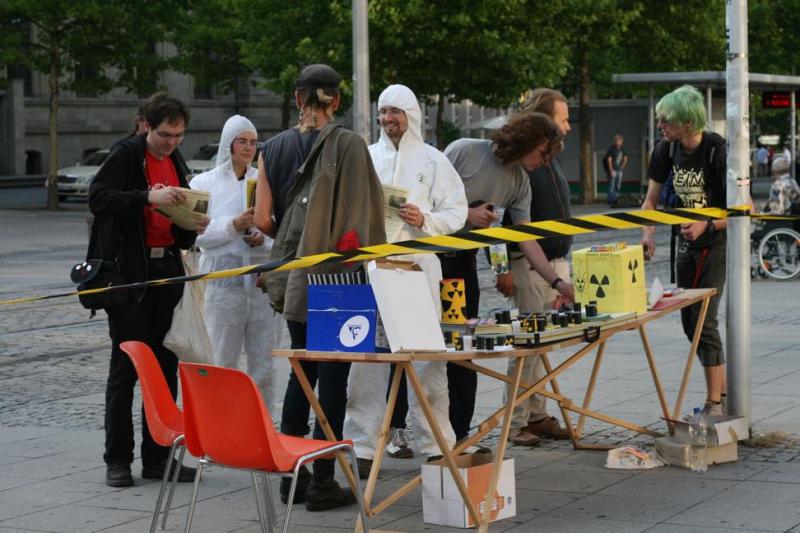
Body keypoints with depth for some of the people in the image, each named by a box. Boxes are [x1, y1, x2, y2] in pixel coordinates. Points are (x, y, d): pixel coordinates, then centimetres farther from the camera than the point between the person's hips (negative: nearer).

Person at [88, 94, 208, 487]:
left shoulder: (178, 165, 17)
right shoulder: (127, 156, -4)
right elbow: (98, 197, -19)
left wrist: (193, 229, 0)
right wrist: (149, 197, -28)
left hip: (166, 270, 7)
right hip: (129, 271, -6)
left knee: (166, 365, 7)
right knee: (126, 366, -3)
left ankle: (158, 457, 13)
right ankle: (117, 459, 4)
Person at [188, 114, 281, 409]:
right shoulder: (204, 183, 6)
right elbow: (198, 234, -3)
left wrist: (264, 239, -10)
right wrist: (234, 225, -15)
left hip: (263, 278, 2)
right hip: (224, 281, -2)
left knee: (263, 366, 4)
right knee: (224, 363, -1)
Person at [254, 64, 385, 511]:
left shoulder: (276, 148, 4)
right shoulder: (349, 144, -8)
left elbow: (263, 220, 4)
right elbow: (367, 212, -11)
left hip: (293, 277, 5)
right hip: (336, 275, -5)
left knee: (302, 369, 15)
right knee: (333, 374, 1)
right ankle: (322, 481, 2)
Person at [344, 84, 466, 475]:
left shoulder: (433, 160, 10)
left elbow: (457, 212, 6)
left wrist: (425, 220, -11)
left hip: (418, 266, -1)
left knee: (427, 355, -2)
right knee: (366, 355, -2)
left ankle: (436, 443, 7)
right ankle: (363, 446, 4)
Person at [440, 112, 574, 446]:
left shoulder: (520, 182, 4)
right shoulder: (465, 151, -13)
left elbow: (527, 237, 3)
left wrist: (556, 281, -4)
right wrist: (465, 213, -17)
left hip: (463, 260, 6)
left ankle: (459, 432, 12)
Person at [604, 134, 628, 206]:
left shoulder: (622, 149, 9)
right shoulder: (611, 149, -10)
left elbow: (625, 159, 21)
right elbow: (609, 160, -13)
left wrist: (622, 167, 12)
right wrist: (611, 171, -17)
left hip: (619, 170, 6)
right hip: (612, 170, -6)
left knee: (618, 187, 6)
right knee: (612, 186, -11)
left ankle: (616, 201, 11)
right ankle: (611, 202, -13)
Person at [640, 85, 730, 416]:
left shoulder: (717, 150, -22)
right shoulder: (666, 150, -4)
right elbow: (650, 200, 4)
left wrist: (707, 225, -30)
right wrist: (647, 233, -13)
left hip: (716, 241, -7)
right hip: (687, 242, 7)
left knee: (704, 320, -12)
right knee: (689, 322, 10)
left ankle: (714, 403, -6)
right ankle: (723, 391, 24)